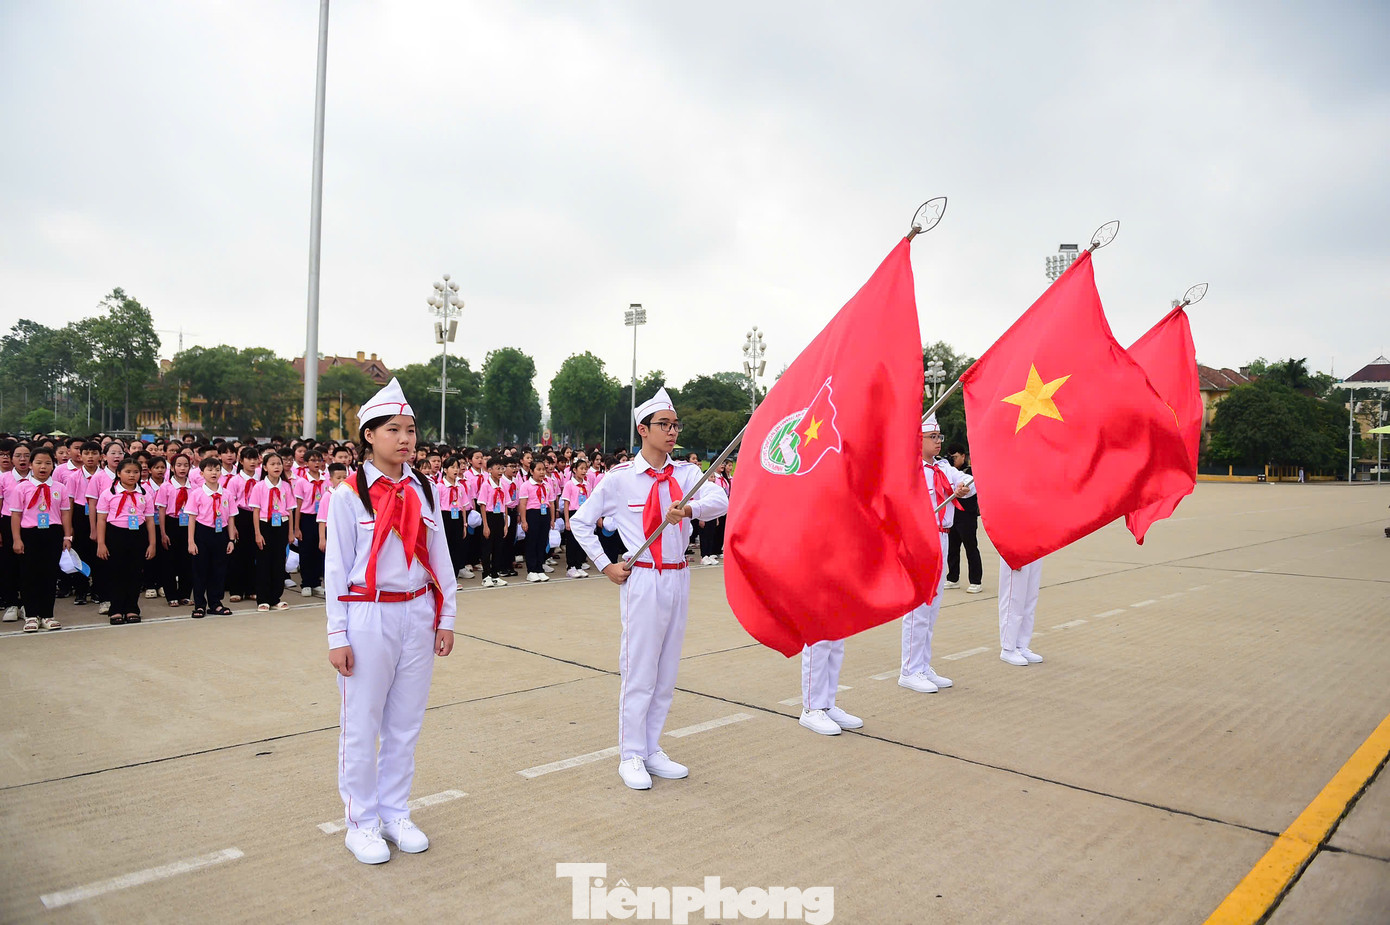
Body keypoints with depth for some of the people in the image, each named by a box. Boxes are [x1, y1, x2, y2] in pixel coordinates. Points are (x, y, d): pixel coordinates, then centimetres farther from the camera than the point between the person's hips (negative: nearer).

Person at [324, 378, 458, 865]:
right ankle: (361, 823, 21)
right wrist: (338, 636, -7)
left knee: (405, 724, 12)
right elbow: (336, 568, -5)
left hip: (418, 616, 4)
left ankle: (395, 813, 27)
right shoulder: (349, 495, -5)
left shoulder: (423, 492, 6)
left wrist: (446, 618, 7)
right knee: (362, 726, 5)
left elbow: (440, 559, 9)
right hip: (368, 619, -4)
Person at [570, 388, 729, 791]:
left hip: (678, 579, 4)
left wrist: (689, 507, -33)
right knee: (639, 671, 0)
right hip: (641, 580, -4)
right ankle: (631, 757, 15)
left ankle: (652, 750, 27)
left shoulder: (686, 474, 4)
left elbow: (721, 502, -14)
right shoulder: (620, 478, -5)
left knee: (667, 672, 12)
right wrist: (605, 566, -2)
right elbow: (580, 522, 3)